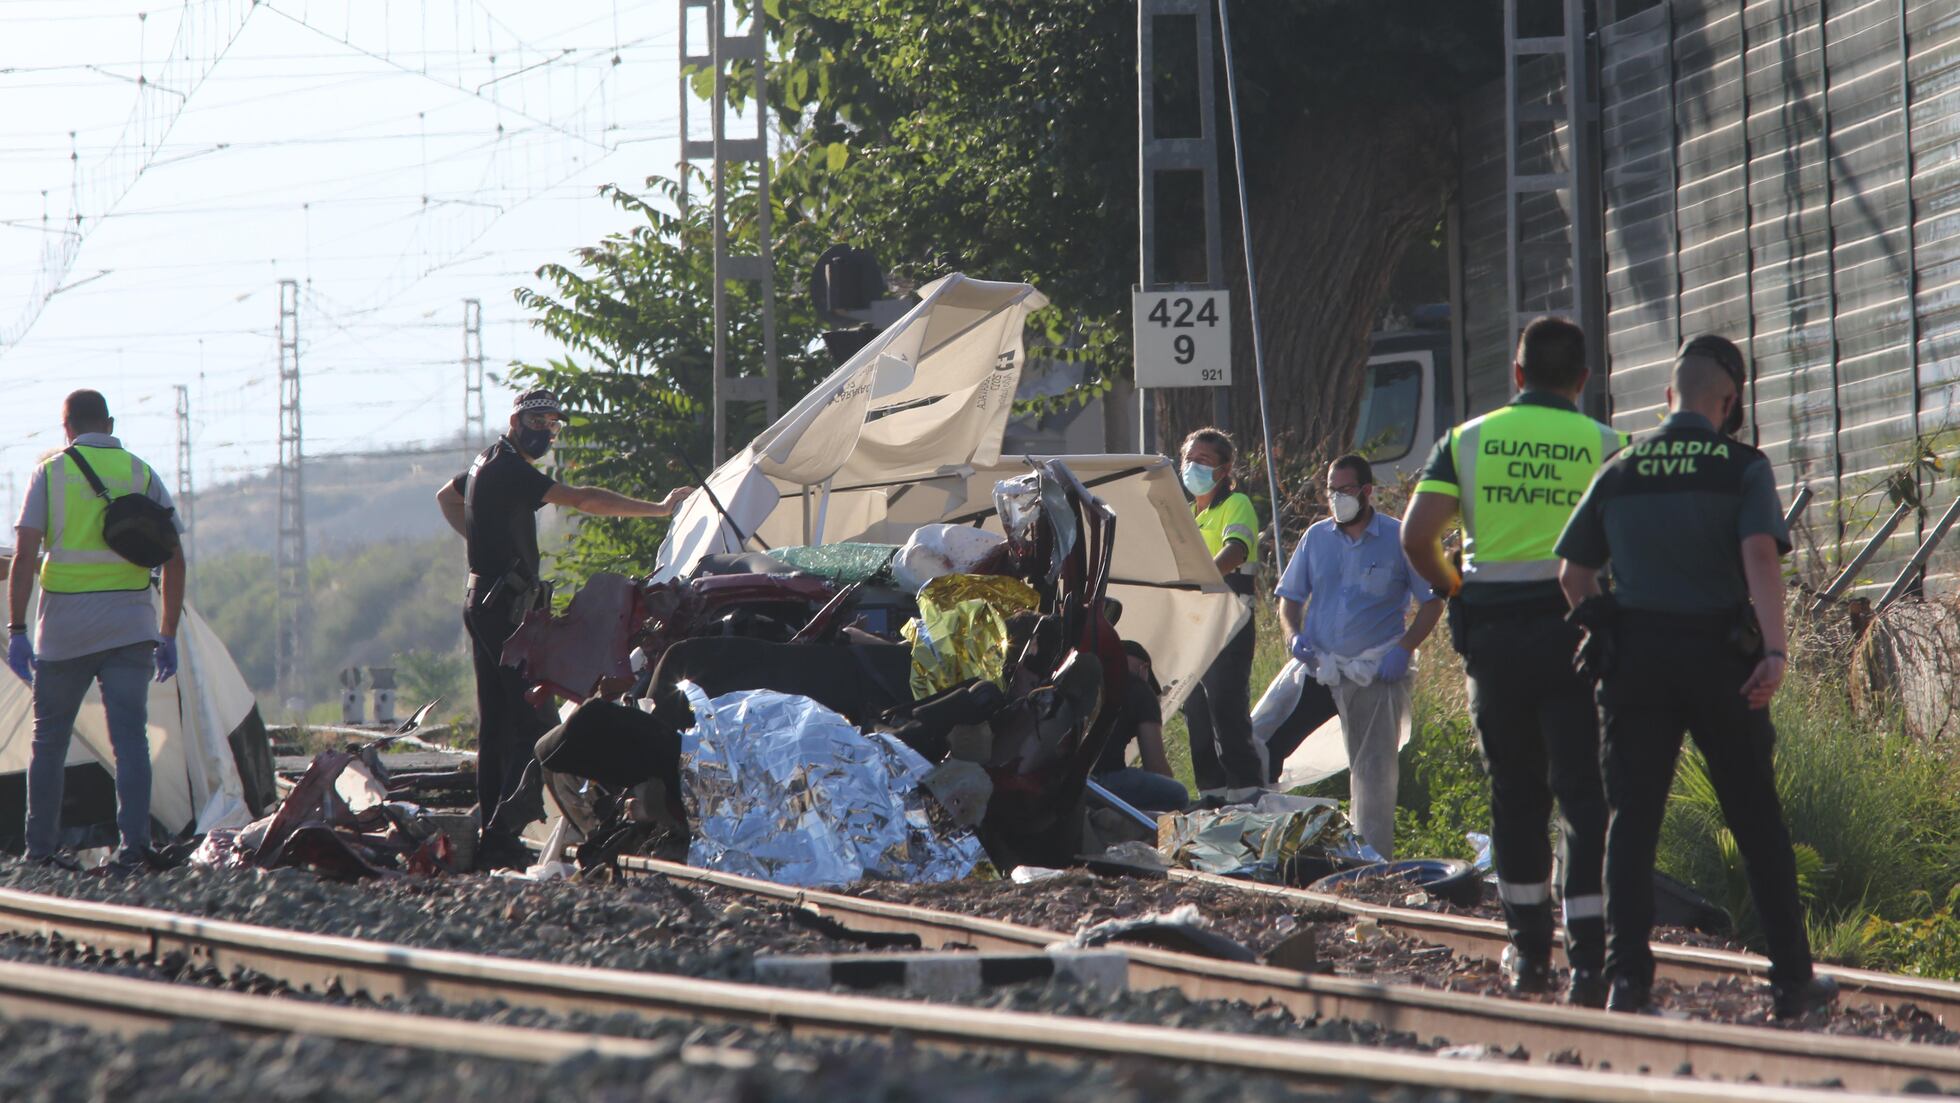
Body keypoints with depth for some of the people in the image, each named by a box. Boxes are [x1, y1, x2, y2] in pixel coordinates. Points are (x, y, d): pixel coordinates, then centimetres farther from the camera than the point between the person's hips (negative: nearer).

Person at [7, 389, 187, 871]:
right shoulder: (141, 475, 6)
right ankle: (133, 844, -15)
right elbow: (174, 561, 4)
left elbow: (24, 557, -6)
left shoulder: (49, 474, 2)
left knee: (49, 739, 11)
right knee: (130, 736, -2)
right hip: (130, 626, 1)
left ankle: (41, 848, 15)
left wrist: (16, 630, -5)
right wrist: (168, 636, 11)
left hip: (64, 629, -1)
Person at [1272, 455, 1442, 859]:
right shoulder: (1316, 537, 12)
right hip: (1319, 668, 3)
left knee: (1374, 770, -2)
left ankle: (1374, 859, 3)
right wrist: (1293, 635, -4)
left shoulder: (1398, 539, 2)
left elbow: (1432, 601, 4)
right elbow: (1289, 597, 17)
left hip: (1377, 671, -3)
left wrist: (1404, 648, -9)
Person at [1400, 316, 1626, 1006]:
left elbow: (1415, 536, -3)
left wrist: (1454, 593, 13)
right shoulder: (1603, 446, -1)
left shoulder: (1467, 441, 5)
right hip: (1576, 631, -2)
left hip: (1493, 632, 2)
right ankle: (1588, 961, -11)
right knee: (1583, 794, -2)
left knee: (1514, 793, 14)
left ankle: (1529, 951, 19)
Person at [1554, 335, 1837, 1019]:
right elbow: (1761, 557, -17)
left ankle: (1627, 979, -7)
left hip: (1634, 658, 2)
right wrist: (1774, 650, -23)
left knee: (1631, 820, 3)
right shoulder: (1742, 468, -2)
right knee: (1757, 822, 5)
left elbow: (1572, 574, 12)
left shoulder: (1620, 473, 8)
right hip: (1719, 656, -2)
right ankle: (1793, 981, 7)